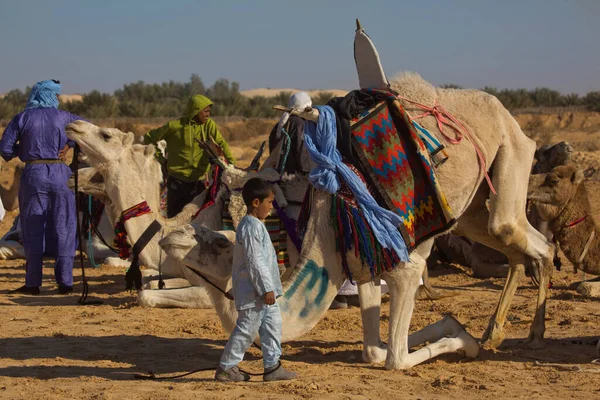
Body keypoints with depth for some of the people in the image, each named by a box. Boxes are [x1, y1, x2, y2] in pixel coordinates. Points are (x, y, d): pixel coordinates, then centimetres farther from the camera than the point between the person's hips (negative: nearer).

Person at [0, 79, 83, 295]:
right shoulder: (63, 117, 5)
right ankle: (65, 281, 5)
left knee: (33, 229, 5)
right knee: (63, 228, 6)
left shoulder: (22, 118, 1)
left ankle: (33, 283, 4)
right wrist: (69, 144, 8)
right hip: (60, 174, 1)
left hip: (33, 174, 0)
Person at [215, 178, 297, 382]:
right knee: (247, 329, -3)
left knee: (273, 323, 11)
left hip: (263, 289, 10)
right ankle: (225, 368, 5)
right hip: (254, 291, -10)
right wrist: (266, 288, -21)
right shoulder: (251, 227, -19)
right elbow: (254, 261, -22)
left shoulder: (256, 225, 14)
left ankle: (272, 366, 15)